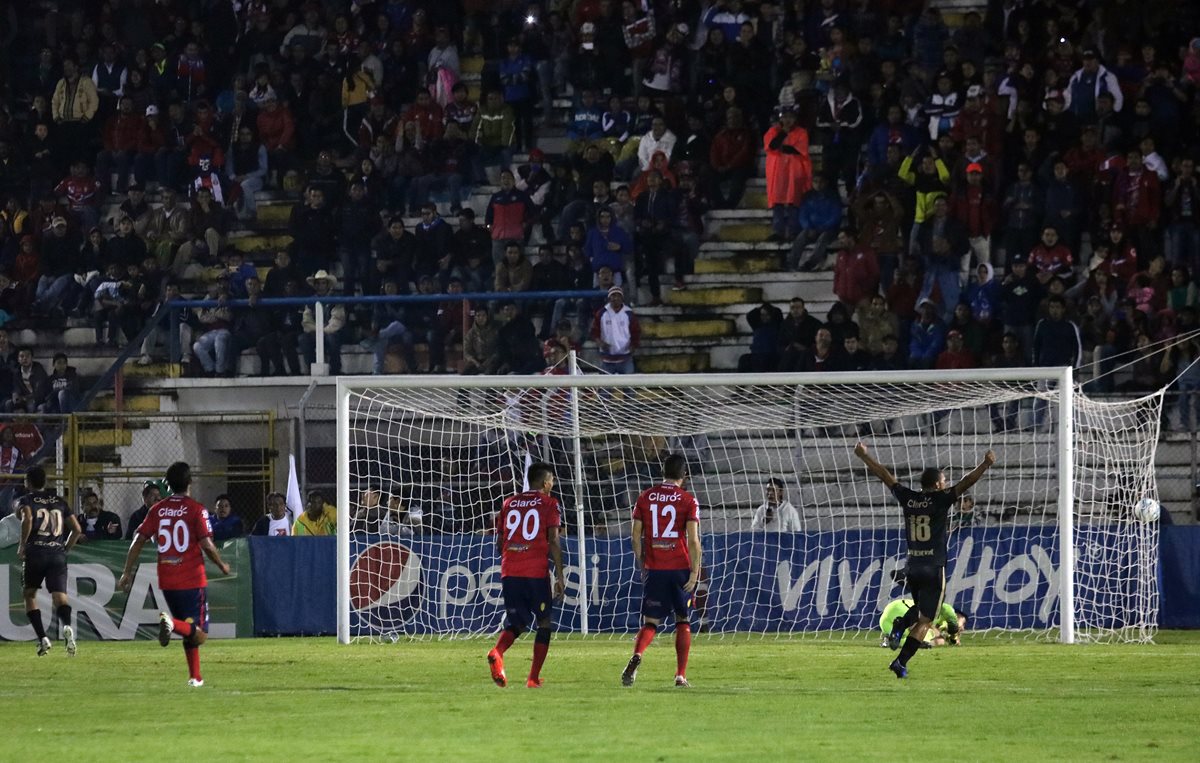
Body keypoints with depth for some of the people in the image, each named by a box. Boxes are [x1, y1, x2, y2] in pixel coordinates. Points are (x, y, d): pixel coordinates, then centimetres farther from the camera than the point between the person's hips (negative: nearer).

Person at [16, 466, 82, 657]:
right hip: (58, 554, 3)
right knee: (59, 596, -5)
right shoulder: (59, 501, 17)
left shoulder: (26, 500, 4)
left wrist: (22, 545, -8)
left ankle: (42, 638, 3)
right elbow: (77, 529, 12)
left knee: (30, 594, 16)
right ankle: (67, 625, -38)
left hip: (35, 553, -3)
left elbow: (27, 519, -18)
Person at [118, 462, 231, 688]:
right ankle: (172, 623, -33)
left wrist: (127, 573, 9)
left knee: (190, 633, 20)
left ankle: (195, 677, 18)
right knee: (199, 634, -6)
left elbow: (138, 541, 3)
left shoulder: (157, 510, 6)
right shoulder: (196, 509, -6)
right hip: (192, 580, -5)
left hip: (167, 582, 5)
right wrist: (222, 565, 6)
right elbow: (206, 544, -12)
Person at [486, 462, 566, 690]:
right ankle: (534, 678, 5)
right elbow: (553, 541, -7)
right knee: (544, 622, 11)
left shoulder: (509, 504, 16)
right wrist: (560, 576, -5)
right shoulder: (549, 503, 2)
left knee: (516, 623, 10)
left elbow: (499, 543, 17)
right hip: (537, 572, -4)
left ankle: (497, 652, -23)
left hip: (510, 572, 4)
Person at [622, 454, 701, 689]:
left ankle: (636, 656, -26)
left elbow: (635, 537, 5)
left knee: (650, 623, 4)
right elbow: (693, 540, -10)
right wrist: (694, 572, -7)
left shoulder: (645, 498, 4)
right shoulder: (688, 500, -3)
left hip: (654, 570, 1)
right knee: (683, 621, 14)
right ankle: (681, 675, 10)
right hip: (680, 568, -1)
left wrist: (642, 567, 15)